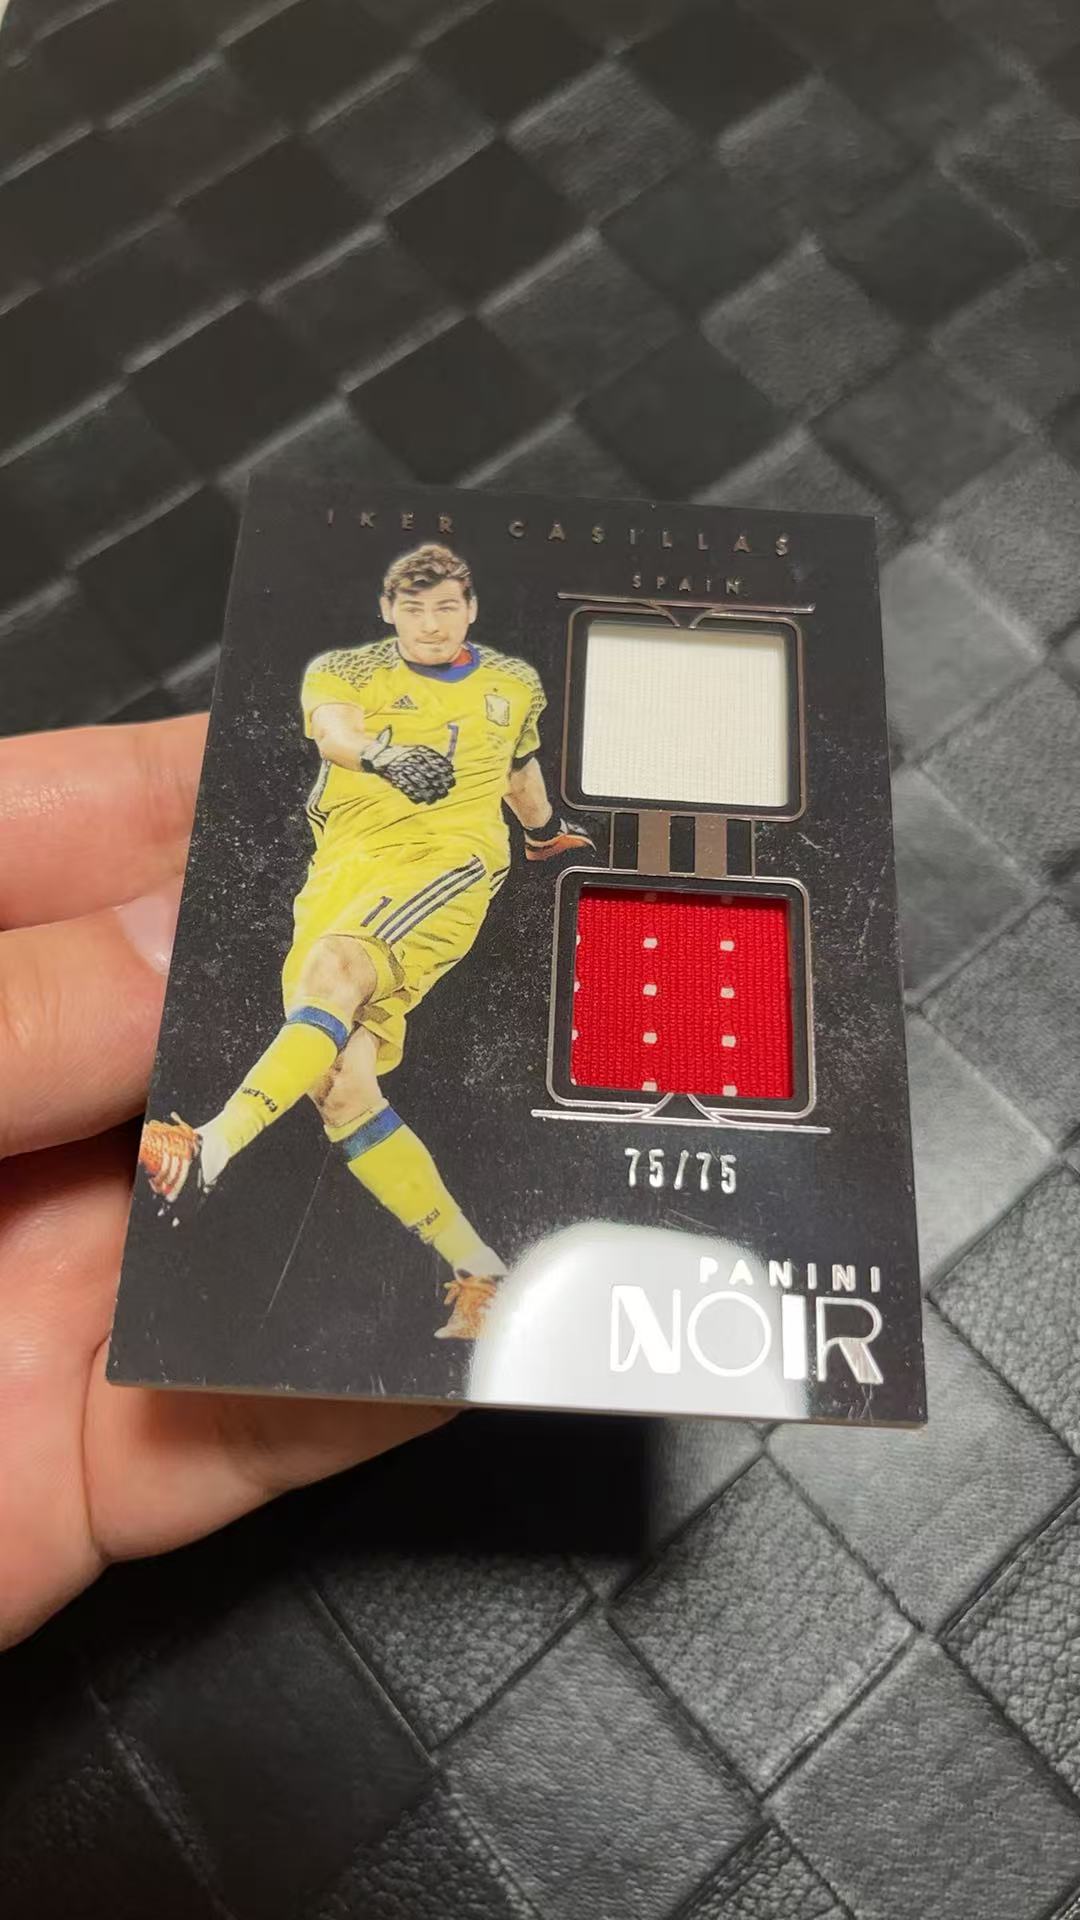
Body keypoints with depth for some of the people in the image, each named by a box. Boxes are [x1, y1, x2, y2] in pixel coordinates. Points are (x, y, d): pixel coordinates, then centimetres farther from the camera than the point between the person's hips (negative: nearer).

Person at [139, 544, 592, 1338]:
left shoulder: (514, 683, 18)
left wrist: (546, 829, 54)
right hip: (345, 871, 2)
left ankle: (214, 1146, -41)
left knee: (332, 966, -34)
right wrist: (384, 754, -34)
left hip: (449, 860, -1)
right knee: (340, 1086, -15)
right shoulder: (345, 670, 12)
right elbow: (331, 726, -12)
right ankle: (479, 1273, -10)